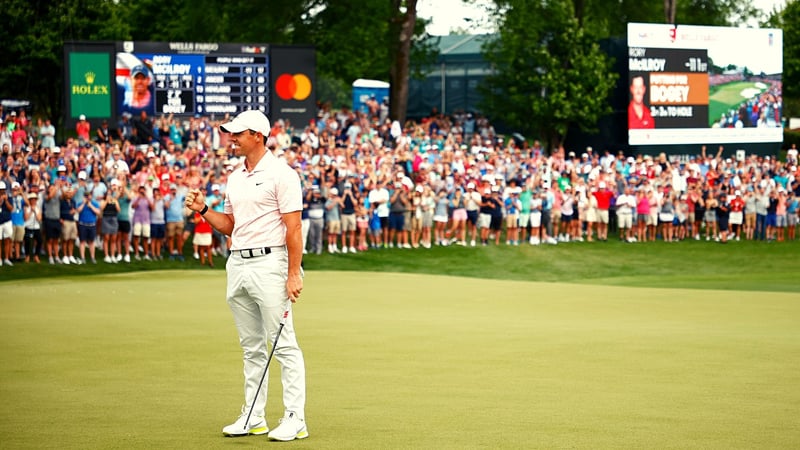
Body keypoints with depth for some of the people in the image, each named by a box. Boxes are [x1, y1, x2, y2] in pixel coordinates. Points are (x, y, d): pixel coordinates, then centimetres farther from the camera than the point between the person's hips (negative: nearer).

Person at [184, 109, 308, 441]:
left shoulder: (280, 174, -9)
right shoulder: (235, 178, 15)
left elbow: (293, 227, -13)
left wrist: (294, 274, -18)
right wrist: (203, 210, 5)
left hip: (269, 263, -8)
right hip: (237, 264, 8)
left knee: (284, 344, -7)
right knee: (251, 347, 12)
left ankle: (295, 420, -5)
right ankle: (253, 418, 17)